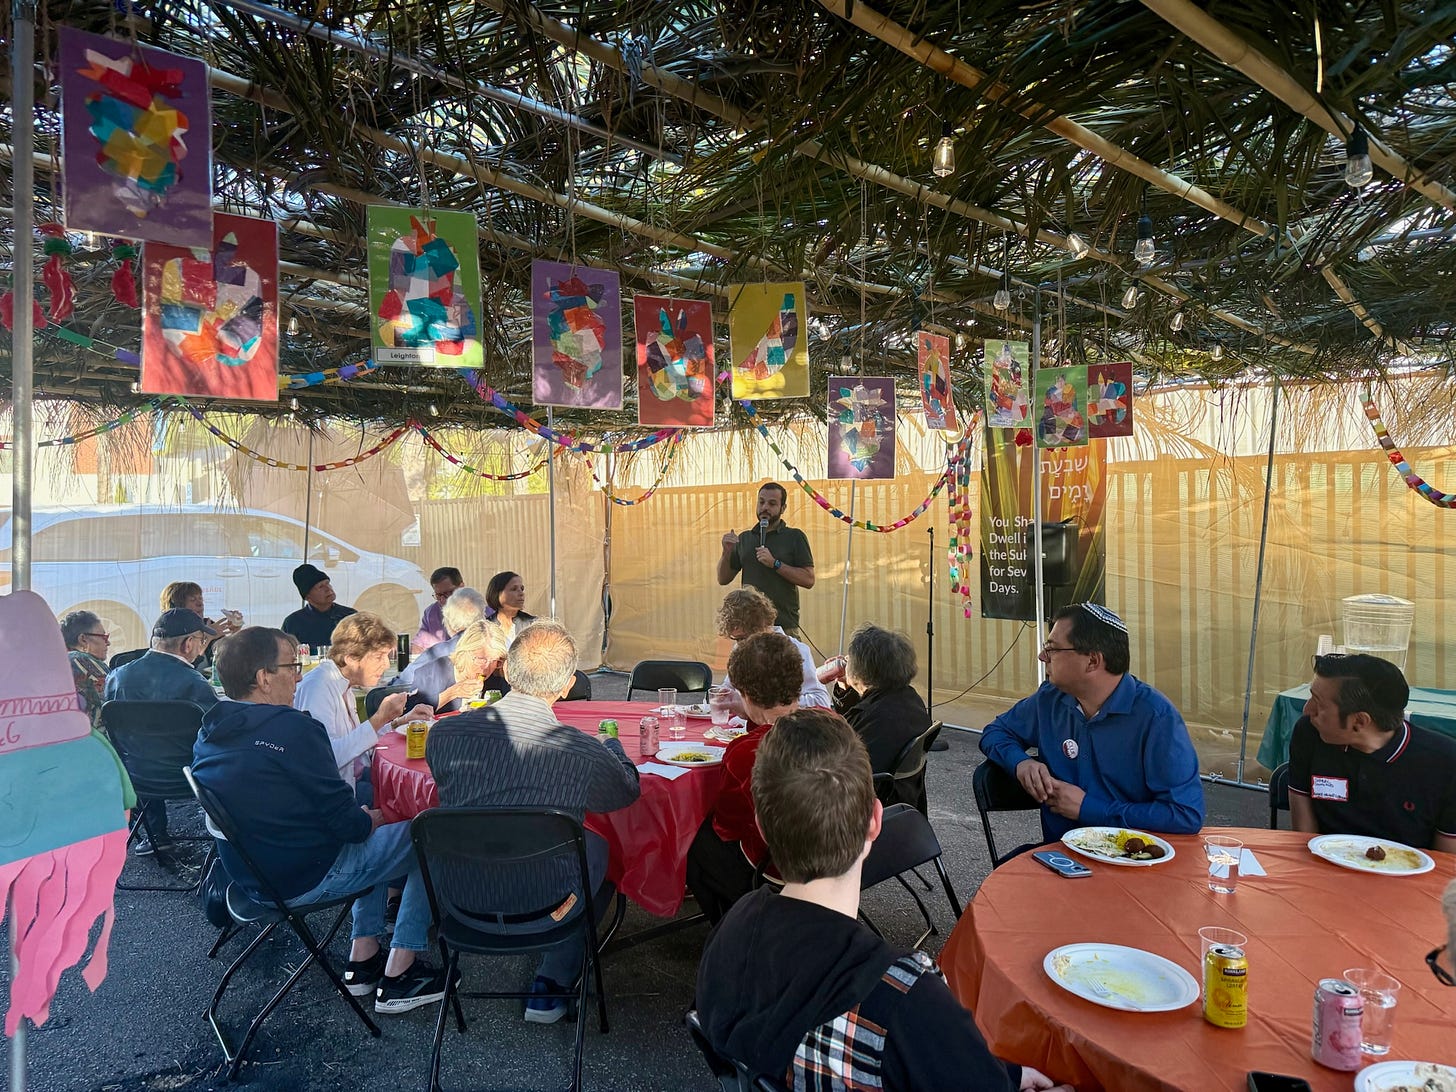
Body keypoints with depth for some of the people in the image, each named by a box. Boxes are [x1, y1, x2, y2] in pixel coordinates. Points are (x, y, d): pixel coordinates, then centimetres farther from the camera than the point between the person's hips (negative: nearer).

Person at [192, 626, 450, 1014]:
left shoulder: (208, 734, 3)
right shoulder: (291, 727, -24)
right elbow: (346, 823, -21)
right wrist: (375, 818, 1)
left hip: (250, 877, 9)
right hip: (306, 880, -9)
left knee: (375, 837, 27)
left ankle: (363, 961, 26)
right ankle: (398, 979, 8)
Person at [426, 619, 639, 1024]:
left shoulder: (443, 733, -14)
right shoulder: (584, 753, -22)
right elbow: (628, 791, 2)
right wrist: (610, 743, 23)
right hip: (538, 914, -3)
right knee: (598, 847, 25)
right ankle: (552, 982, 28)